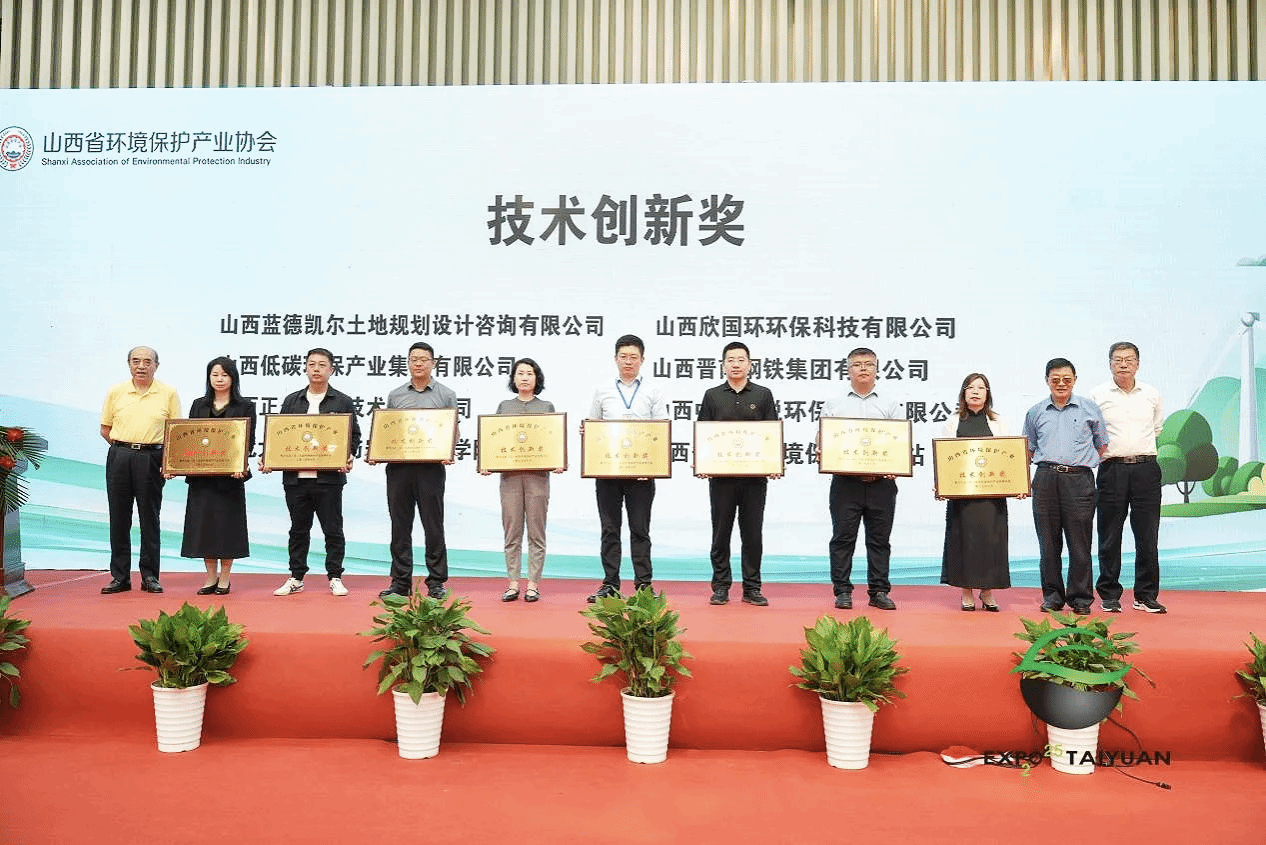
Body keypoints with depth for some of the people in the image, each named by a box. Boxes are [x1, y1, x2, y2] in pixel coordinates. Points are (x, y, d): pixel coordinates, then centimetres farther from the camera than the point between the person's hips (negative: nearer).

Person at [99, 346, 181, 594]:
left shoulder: (168, 393, 4)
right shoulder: (116, 392, 8)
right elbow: (105, 429, 14)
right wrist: (124, 447, 2)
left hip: (152, 459, -2)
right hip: (118, 458, 2)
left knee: (150, 518, 1)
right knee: (119, 517, 5)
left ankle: (150, 576, 9)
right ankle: (120, 576, 13)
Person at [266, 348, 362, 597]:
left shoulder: (343, 402, 5)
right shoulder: (291, 401, 12)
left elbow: (354, 436, 4)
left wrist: (348, 457, -14)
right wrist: (268, 459, -3)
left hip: (329, 477, -3)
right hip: (295, 476, 3)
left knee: (333, 529, 3)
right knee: (298, 529, 11)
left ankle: (335, 577, 13)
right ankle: (296, 578, 20)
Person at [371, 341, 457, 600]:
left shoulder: (446, 395, 7)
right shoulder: (395, 395, 14)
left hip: (431, 467, -3)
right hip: (398, 467, 3)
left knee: (433, 525, 1)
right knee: (400, 526, 6)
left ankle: (436, 582, 8)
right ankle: (400, 582, 13)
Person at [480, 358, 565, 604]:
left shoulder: (546, 407, 10)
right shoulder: (504, 406, 13)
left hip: (538, 474, -1)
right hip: (509, 473, 1)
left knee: (536, 532, 1)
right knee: (512, 532, 2)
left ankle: (533, 584, 6)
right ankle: (513, 583, 9)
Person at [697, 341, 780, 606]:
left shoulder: (763, 395, 8)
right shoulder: (712, 396, 9)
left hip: (755, 476, 0)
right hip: (720, 476, 0)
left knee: (752, 533, 5)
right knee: (721, 532, 5)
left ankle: (752, 589, 13)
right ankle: (720, 587, 14)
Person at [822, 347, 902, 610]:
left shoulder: (890, 404, 11)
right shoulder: (834, 405, 10)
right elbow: (822, 444, 7)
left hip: (881, 481, 1)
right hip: (845, 481, -1)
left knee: (879, 539, 6)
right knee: (843, 537, 1)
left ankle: (879, 591, 14)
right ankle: (842, 591, 9)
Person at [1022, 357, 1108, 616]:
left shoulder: (1090, 409, 9)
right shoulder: (1036, 413, 14)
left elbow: (1102, 445, 16)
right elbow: (1028, 449, 20)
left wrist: (1088, 462, 5)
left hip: (1080, 480, -2)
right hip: (1045, 480, 2)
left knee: (1079, 541, -2)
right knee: (1048, 541, 4)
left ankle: (1080, 596, 8)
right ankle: (1052, 595, 13)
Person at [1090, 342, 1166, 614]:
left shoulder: (1152, 394, 10)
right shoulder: (1097, 395, 3)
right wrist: (1103, 452, 4)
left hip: (1147, 469, 2)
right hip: (1112, 469, -2)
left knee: (1148, 536, 2)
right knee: (1110, 537, 2)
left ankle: (1146, 595, 12)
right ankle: (1109, 595, 11)